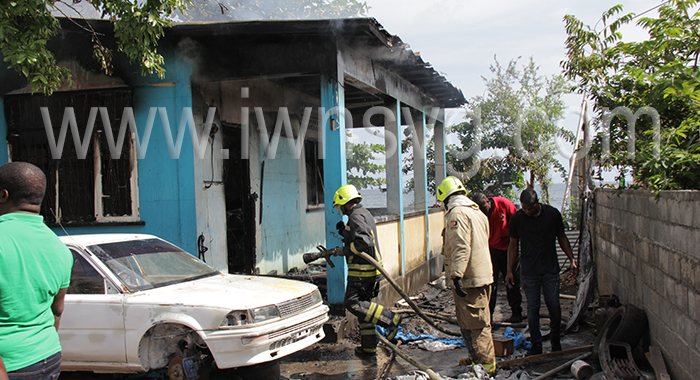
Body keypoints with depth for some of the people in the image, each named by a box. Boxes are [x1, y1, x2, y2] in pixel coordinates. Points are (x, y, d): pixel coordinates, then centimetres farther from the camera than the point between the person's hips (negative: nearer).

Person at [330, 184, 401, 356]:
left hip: (361, 269, -10)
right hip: (371, 269, 10)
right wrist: (345, 231, 14)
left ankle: (391, 319, -12)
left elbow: (363, 242, -26)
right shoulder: (365, 213, 18)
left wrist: (342, 250, -18)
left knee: (353, 303, -8)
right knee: (363, 304, 13)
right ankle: (368, 346, 17)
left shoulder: (356, 216, -14)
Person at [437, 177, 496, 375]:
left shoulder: (457, 213, -13)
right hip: (482, 275, 10)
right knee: (466, 321, 21)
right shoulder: (478, 212, 17)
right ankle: (476, 357, 32)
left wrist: (457, 276, -26)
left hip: (468, 279, -10)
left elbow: (461, 247, -23)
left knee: (475, 323, -2)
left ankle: (486, 365, 4)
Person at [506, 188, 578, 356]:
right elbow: (513, 245, 5)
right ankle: (536, 344, 13)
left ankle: (555, 340, 24)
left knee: (554, 306, 3)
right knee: (532, 308, 2)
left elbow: (562, 237, 10)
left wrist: (571, 259, 5)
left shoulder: (553, 214, -3)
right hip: (529, 271, 0)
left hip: (551, 269, 0)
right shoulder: (517, 218, -4)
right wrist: (509, 271, 3)